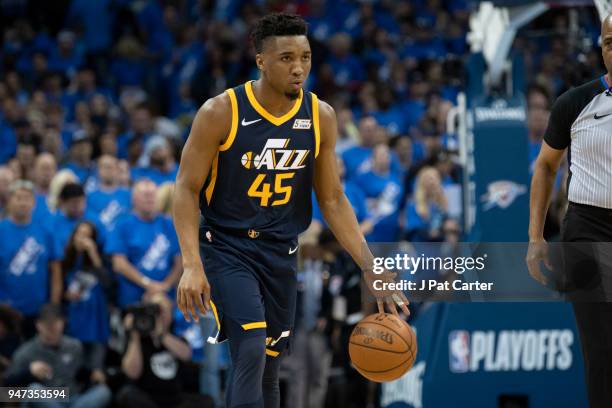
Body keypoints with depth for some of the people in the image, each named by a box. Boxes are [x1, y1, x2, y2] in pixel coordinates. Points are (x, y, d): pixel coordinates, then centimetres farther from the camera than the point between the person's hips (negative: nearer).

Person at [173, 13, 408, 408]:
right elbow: (187, 189, -11)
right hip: (226, 248, -5)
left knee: (268, 371, 10)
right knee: (251, 352, -23)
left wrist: (373, 270, -3)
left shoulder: (321, 117, -2)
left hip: (280, 254, 5)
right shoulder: (221, 112, -15)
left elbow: (333, 200, 5)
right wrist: (192, 266, -22)